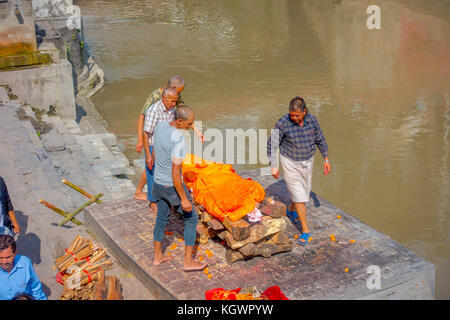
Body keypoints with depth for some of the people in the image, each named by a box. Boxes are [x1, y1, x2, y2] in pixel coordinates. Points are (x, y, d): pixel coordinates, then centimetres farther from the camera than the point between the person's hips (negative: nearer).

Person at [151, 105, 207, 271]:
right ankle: (189, 261, 16)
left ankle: (158, 256, 36)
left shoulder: (160, 126, -4)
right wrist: (184, 198, -21)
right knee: (192, 218, 10)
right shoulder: (178, 141, -31)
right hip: (173, 187, -8)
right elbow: (175, 172, -29)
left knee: (162, 218, 24)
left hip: (158, 183, 8)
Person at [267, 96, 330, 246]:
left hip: (307, 162, 4)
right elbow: (272, 144, -14)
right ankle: (305, 230, 3)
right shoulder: (283, 123, -22)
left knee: (304, 191, 20)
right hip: (290, 163, -4)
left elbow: (320, 140, 4)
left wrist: (326, 159, 4)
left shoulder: (312, 120, -11)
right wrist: (273, 165, -17)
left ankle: (291, 210, 51)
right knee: (298, 195, -6)